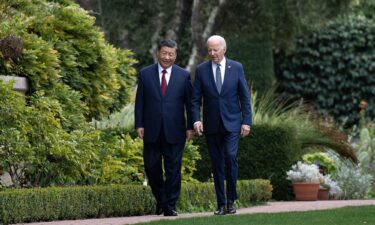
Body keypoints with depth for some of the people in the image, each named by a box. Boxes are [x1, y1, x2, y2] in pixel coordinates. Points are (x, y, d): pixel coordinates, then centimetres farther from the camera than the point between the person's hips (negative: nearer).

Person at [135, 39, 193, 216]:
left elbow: (189, 103, 3)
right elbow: (140, 102, 4)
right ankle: (160, 199, 26)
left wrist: (190, 127, -1)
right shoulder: (145, 74, 4)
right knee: (151, 167, 5)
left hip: (174, 131, -1)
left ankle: (170, 206, 7)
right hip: (151, 130, 1)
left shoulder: (184, 75, 3)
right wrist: (139, 125, -3)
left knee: (173, 169, 1)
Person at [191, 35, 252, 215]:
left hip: (232, 123, -1)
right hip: (211, 125, 2)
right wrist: (196, 120, -13)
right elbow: (195, 99, 2)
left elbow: (244, 97, 3)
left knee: (230, 157, -18)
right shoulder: (201, 70, 2)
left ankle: (231, 200, -5)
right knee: (217, 164, 4)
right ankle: (221, 204, 10)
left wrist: (246, 122, -4)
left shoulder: (236, 68, 1)